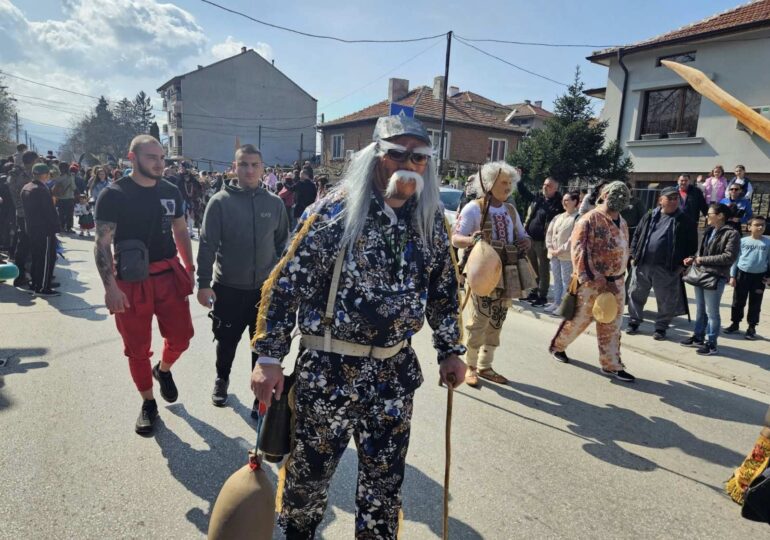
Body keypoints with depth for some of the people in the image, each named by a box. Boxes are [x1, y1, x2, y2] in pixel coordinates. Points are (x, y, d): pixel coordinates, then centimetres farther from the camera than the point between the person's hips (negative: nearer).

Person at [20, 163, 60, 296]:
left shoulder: (25, 188, 9)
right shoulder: (42, 190, -20)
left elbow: (27, 208, 16)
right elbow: (50, 211, -20)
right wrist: (56, 225, -11)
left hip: (31, 229, 10)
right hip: (45, 230, -10)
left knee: (36, 257, 19)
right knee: (47, 258, -3)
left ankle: (35, 283, 27)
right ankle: (42, 288, 0)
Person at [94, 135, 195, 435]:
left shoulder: (171, 192, 5)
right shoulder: (113, 194, -9)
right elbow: (102, 244, -11)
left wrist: (189, 268, 13)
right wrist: (110, 286, -20)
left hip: (169, 275, 4)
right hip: (132, 281, -3)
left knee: (181, 336, 6)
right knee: (138, 349, 7)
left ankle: (163, 369, 40)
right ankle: (148, 404, 25)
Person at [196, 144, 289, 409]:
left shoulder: (274, 203, -1)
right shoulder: (220, 201, -8)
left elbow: (282, 244, 7)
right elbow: (207, 245, -8)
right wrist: (203, 284, -12)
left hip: (265, 288, 1)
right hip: (228, 288, -1)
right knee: (227, 340, 15)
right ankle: (222, 380, 41)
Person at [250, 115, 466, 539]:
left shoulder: (430, 221, 2)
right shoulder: (336, 210, -12)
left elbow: (443, 290, 12)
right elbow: (285, 283, -11)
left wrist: (450, 350, 11)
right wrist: (269, 358, -13)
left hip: (394, 371, 3)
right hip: (327, 369, -3)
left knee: (385, 476, 15)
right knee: (310, 468, 16)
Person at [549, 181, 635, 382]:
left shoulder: (621, 222, 12)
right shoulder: (590, 220, -14)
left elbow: (624, 250, 20)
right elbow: (579, 250, -20)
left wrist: (617, 278, 15)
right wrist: (591, 279, -24)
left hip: (615, 282, 7)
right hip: (591, 281, -7)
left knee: (611, 325, 9)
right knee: (579, 318, 5)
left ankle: (611, 364, 17)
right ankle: (557, 345, 29)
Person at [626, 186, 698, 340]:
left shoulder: (685, 221, 0)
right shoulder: (649, 216, 8)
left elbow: (691, 245, 0)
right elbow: (637, 236, 12)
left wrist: (682, 265, -7)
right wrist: (634, 256, 4)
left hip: (666, 269, -2)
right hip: (642, 264, 3)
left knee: (665, 300, 6)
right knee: (635, 294, 11)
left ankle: (661, 327, 22)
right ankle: (634, 322, 26)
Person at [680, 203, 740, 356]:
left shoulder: (732, 234, -10)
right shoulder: (709, 231, 14)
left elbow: (729, 256, -18)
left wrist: (703, 260, -17)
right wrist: (694, 258, 2)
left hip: (715, 277, -8)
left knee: (711, 312, 0)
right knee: (700, 309, 16)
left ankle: (711, 343, 10)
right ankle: (698, 337, 28)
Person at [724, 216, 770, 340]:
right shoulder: (743, 241, -2)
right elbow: (735, 259, 2)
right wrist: (732, 276, -1)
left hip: (759, 277, 0)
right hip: (742, 274, 0)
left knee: (755, 304, 8)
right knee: (738, 301, 9)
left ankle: (752, 327, 19)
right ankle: (735, 323, 22)